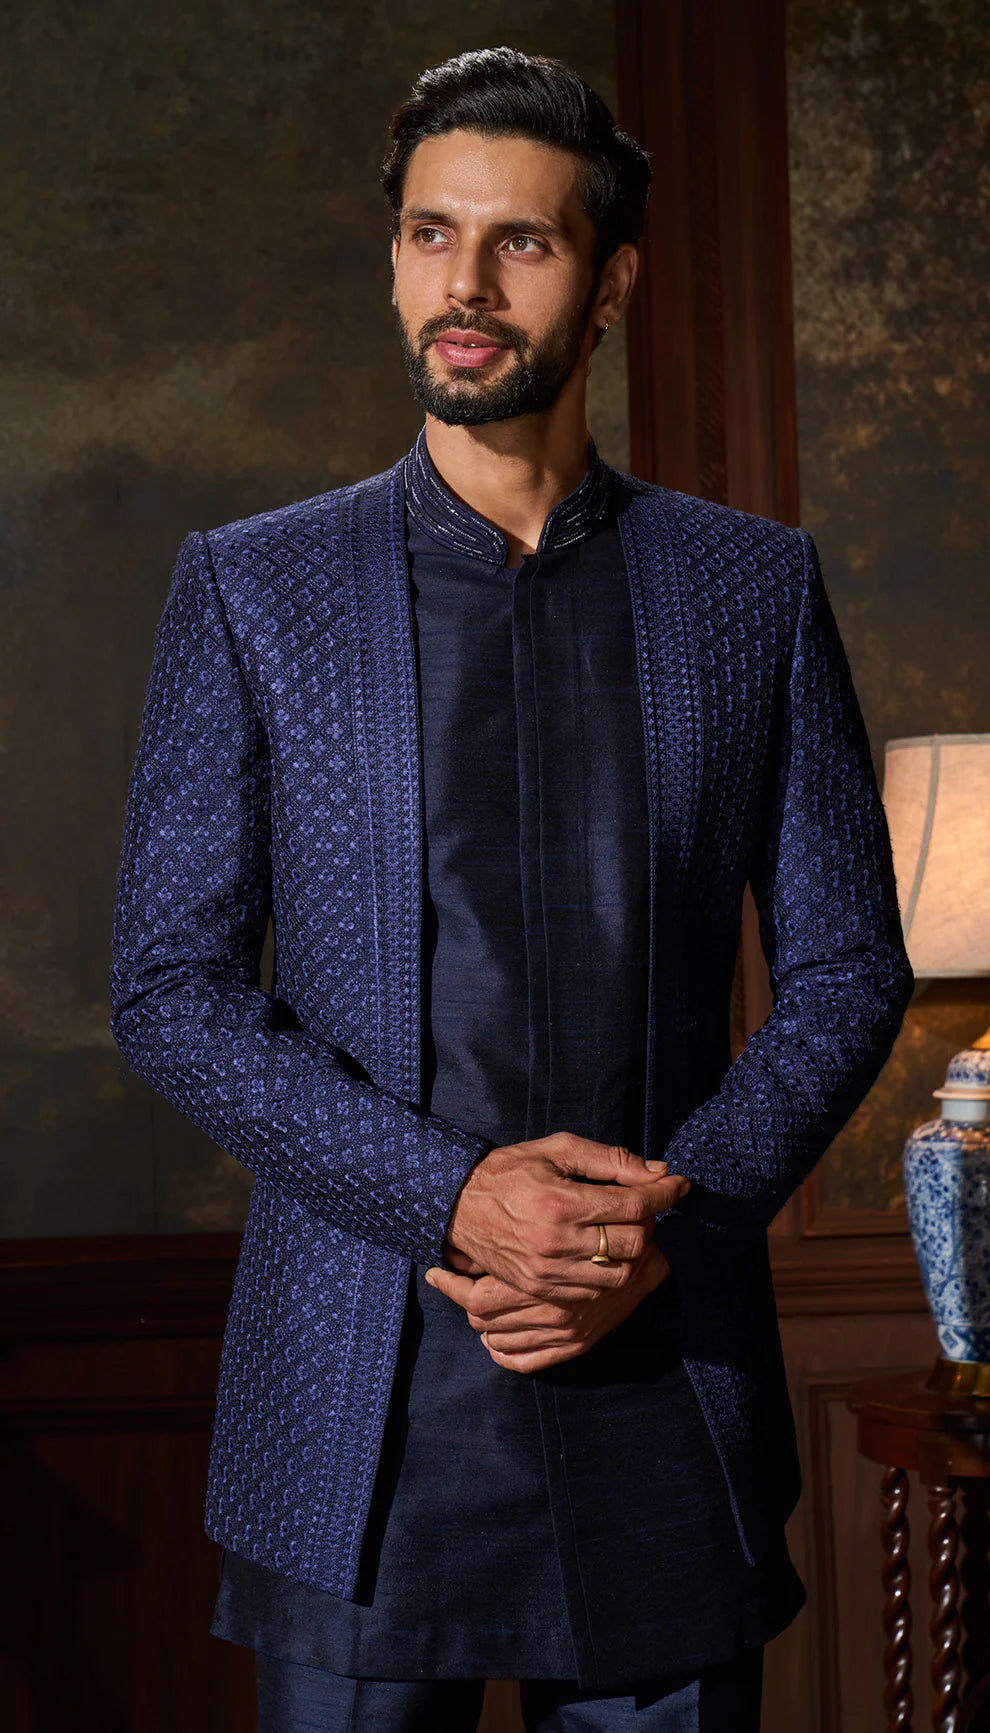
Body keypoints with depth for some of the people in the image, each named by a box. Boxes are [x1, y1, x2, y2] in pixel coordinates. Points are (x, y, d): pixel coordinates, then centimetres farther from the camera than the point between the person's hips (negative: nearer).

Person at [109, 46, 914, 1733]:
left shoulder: (755, 587, 5)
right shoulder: (250, 588, 2)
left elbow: (847, 970, 7)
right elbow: (171, 990, -2)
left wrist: (675, 1220, -9)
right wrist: (454, 1195, -14)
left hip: (666, 1376, 1)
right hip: (360, 1399, -1)